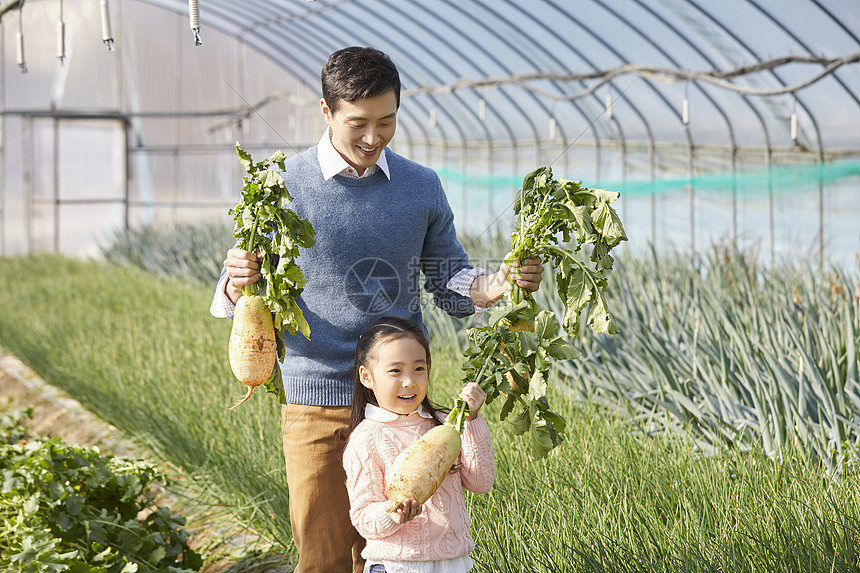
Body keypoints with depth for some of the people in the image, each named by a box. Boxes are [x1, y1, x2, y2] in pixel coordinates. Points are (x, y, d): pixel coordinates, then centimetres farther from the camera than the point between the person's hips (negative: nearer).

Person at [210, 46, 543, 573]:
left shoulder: (422, 188, 6)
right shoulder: (285, 186, -2)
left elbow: (448, 282, 12)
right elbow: (245, 299, 1)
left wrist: (499, 283, -9)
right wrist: (239, 282, -23)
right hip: (317, 403, -2)